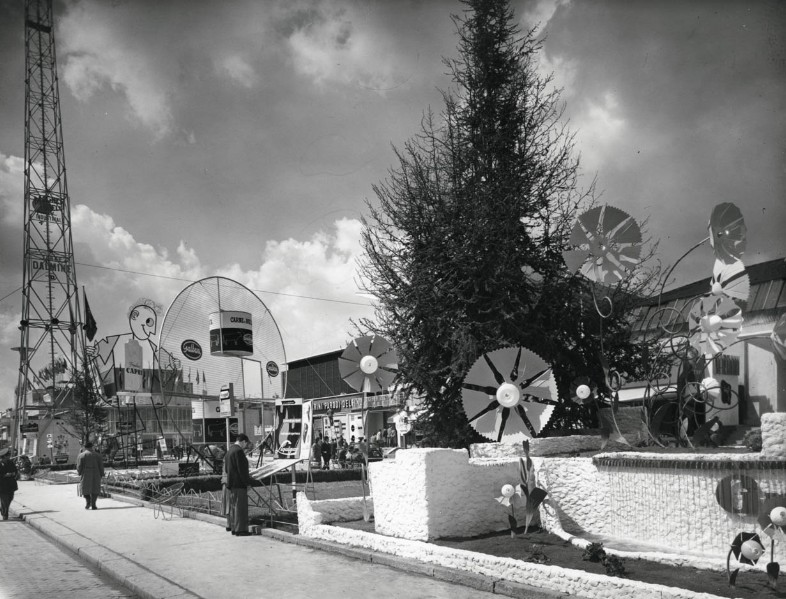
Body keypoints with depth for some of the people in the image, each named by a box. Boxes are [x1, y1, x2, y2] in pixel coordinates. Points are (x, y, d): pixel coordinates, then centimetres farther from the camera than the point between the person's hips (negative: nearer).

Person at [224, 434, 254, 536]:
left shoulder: (229, 451, 15)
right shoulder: (239, 451, -16)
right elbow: (242, 469, -20)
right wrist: (248, 481, -12)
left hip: (231, 483, 10)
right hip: (239, 484, -10)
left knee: (234, 507, 15)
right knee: (241, 507, -5)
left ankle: (234, 528, 20)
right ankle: (240, 529, -4)